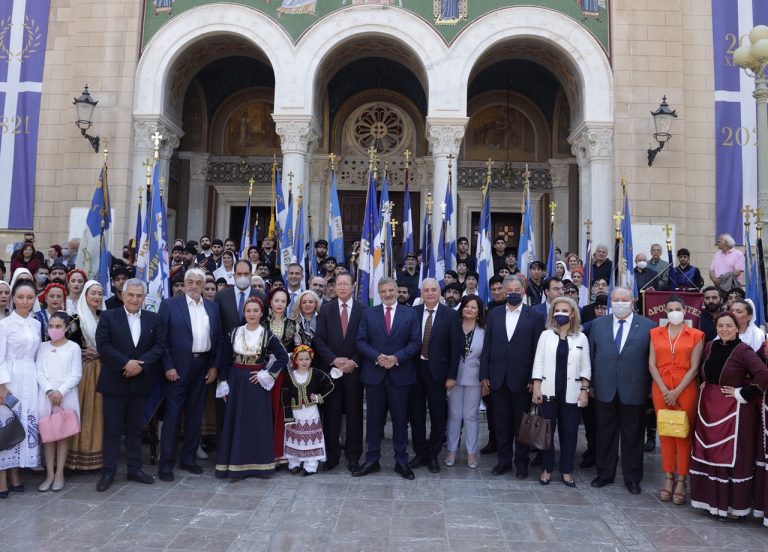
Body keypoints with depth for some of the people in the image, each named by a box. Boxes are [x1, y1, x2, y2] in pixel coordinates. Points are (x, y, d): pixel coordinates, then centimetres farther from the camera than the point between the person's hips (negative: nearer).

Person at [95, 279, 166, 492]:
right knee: (112, 428, 3)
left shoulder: (153, 319, 6)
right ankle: (109, 472, 13)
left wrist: (141, 364, -14)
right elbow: (102, 345, -10)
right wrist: (126, 363, -18)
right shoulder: (108, 316, -1)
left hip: (141, 381, 3)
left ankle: (135, 469, 21)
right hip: (115, 381, -2)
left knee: (135, 427, 12)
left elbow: (160, 346, 0)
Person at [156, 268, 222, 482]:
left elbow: (218, 339, 11)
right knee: (173, 414, 0)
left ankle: (188, 458, 22)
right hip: (178, 367, -4)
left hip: (203, 367, 4)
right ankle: (166, 463, 8)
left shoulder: (212, 308, 10)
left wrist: (215, 366, 3)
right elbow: (162, 338, -6)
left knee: (195, 413, 11)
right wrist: (168, 366, -12)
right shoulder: (170, 304, -2)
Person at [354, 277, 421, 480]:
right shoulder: (369, 313, 7)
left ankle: (401, 461, 18)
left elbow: (415, 343, -1)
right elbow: (361, 341, 1)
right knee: (374, 418, 8)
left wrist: (396, 358, -14)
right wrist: (377, 357, -14)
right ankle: (372, 460, 19)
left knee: (400, 418, 6)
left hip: (400, 373, -1)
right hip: (374, 373, 1)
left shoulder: (410, 313, 4)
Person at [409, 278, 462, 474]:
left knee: (438, 415, 7)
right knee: (416, 414, 10)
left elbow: (455, 347, -4)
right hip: (415, 369, 2)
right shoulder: (413, 313, 2)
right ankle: (420, 453, 25)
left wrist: (452, 376, -8)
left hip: (437, 371, -2)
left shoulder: (451, 315, -4)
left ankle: (433, 455, 23)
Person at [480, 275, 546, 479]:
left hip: (522, 379, -2)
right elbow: (487, 346, 5)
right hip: (498, 378, 3)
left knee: (521, 424, 9)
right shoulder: (494, 315, 6)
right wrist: (484, 376, 1)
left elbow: (538, 350, -5)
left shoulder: (535, 317, -3)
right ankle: (504, 460, 25)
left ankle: (521, 462, 23)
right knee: (502, 423, 11)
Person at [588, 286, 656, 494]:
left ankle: (632, 478, 24)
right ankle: (605, 473, 26)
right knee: (605, 436, 11)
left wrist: (650, 389, -4)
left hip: (634, 392, -2)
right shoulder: (598, 324, 6)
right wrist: (589, 384, 4)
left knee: (633, 438, 9)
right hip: (605, 391, 2)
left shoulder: (648, 326, -1)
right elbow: (591, 356, 7)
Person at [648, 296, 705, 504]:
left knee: (684, 434, 0)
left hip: (686, 389, -2)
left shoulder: (695, 336, 1)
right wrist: (664, 390, -7)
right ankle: (668, 479, 13)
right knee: (665, 433, 5)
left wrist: (677, 391, -11)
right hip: (661, 389, 2)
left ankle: (681, 481, 8)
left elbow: (694, 367, -4)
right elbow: (652, 364, 4)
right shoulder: (656, 334, 8)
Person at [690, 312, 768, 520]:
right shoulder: (710, 347, 6)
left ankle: (734, 504, 13)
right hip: (709, 407, 6)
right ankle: (712, 499, 25)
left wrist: (743, 393, -17)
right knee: (708, 453, 11)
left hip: (733, 409, -6)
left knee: (732, 456, 0)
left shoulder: (743, 350, -12)